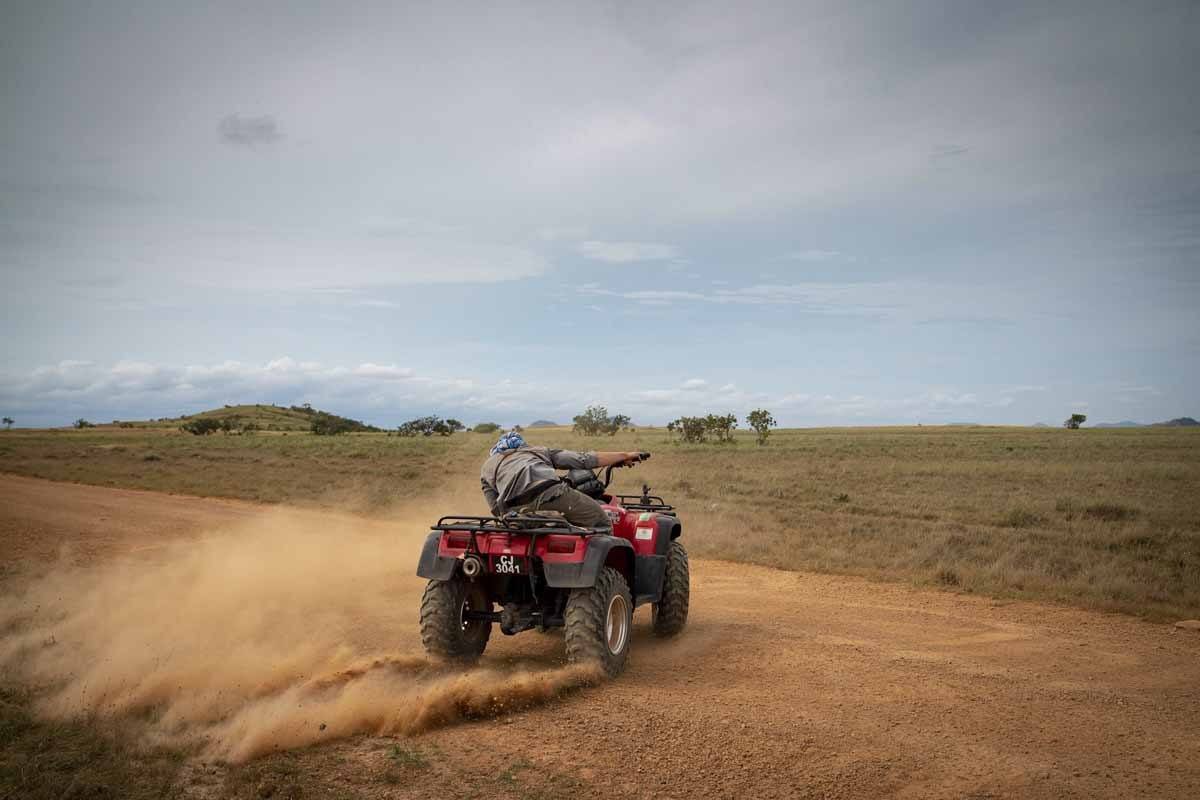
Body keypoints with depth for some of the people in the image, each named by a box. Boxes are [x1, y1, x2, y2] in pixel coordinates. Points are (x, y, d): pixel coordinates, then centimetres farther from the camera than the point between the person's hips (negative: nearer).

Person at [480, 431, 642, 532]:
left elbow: (498, 511, 22)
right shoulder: (539, 450, 34)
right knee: (602, 524, 15)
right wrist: (624, 456, 33)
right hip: (551, 494, -2)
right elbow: (583, 460, 26)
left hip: (518, 510, 2)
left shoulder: (487, 467, 33)